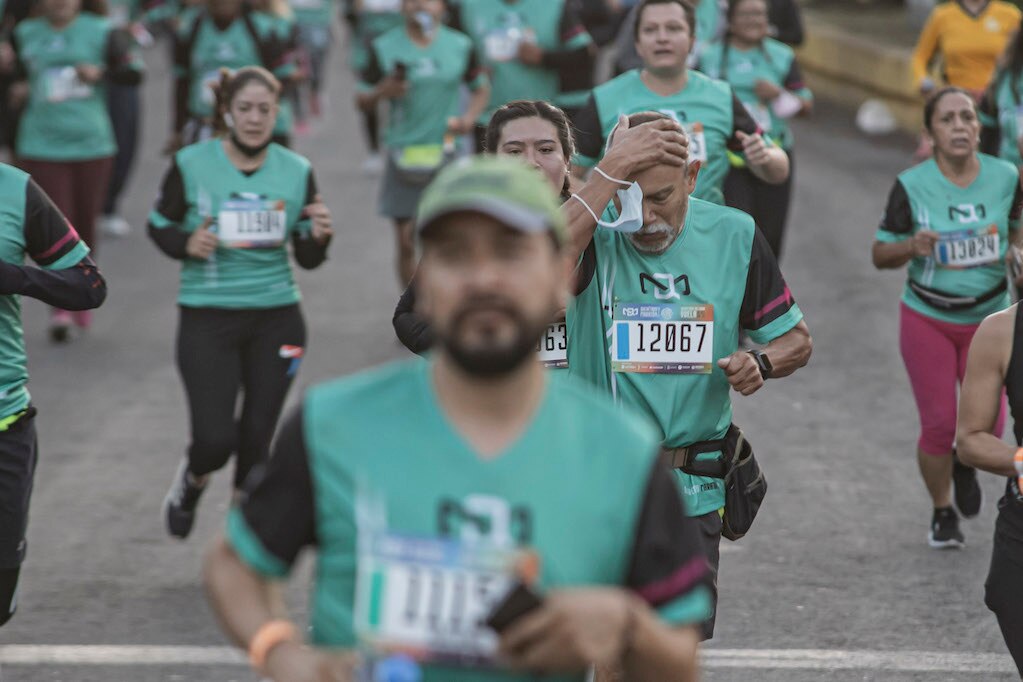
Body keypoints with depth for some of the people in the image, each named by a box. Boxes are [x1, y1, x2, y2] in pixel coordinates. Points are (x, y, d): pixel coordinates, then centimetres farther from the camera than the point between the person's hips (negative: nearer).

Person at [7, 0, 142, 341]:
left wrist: (100, 73, -25)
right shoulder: (25, 34, 7)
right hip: (41, 146, 0)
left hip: (91, 145, 0)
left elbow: (134, 72, -7)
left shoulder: (101, 32, 0)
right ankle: (60, 308, -6)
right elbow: (16, 73, 24)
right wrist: (18, 89, 1)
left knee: (86, 225, 9)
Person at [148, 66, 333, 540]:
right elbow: (159, 224, 6)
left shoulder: (297, 172, 1)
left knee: (256, 439, 6)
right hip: (207, 319, -2)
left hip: (276, 320, 2)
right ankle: (192, 481, 26)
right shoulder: (191, 165, -6)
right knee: (216, 439, -10)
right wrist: (186, 244, -15)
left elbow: (308, 260, 6)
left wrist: (319, 237, -16)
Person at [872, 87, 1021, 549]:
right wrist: (911, 247, -25)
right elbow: (880, 255, -4)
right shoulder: (912, 186, -11)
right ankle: (943, 514, 25)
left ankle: (965, 463, 37)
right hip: (927, 319, -2)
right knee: (939, 424, 0)